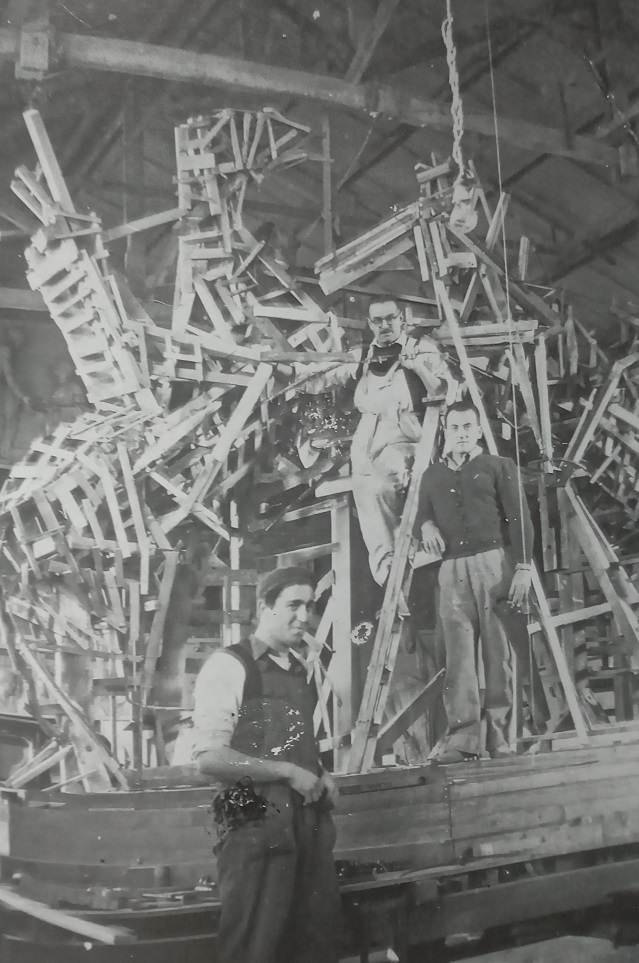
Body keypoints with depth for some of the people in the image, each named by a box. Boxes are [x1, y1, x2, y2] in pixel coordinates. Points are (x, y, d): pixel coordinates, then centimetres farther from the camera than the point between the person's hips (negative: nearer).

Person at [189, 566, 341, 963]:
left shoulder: (300, 670, 12)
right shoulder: (229, 665, -12)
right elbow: (209, 756, -20)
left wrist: (321, 775, 4)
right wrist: (289, 773, -17)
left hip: (308, 820, 7)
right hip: (257, 826, -7)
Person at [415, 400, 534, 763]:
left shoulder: (499, 466, 9)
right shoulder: (432, 475, 21)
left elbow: (520, 520, 2)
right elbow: (421, 517, 26)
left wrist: (523, 568, -8)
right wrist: (426, 525, 2)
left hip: (494, 563, -3)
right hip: (452, 570, 3)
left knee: (499, 652, -5)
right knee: (458, 655, -7)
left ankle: (500, 740, -1)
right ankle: (462, 739, -11)